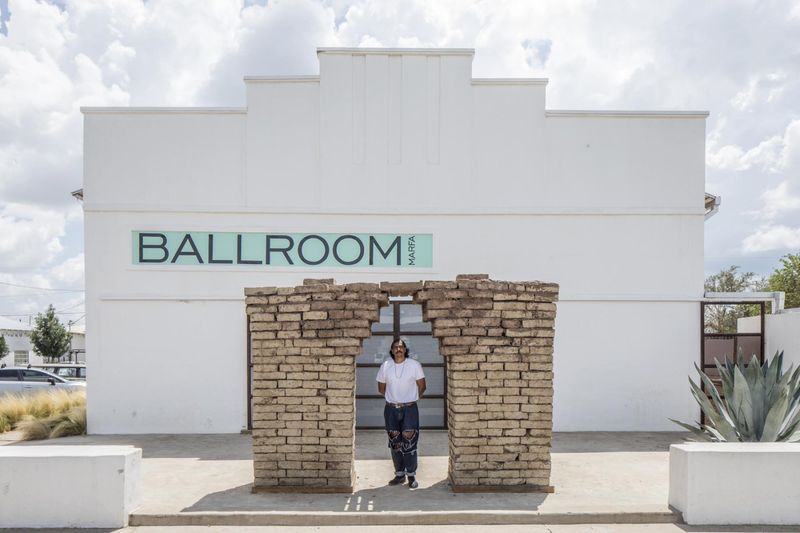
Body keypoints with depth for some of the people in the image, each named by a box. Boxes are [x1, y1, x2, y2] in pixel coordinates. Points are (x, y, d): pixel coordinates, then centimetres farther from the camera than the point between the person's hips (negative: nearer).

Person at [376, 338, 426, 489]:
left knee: (409, 442, -6)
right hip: (391, 409, 3)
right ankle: (399, 474, 20)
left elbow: (422, 386, 3)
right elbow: (381, 388, 12)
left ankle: (411, 475, 6)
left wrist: (412, 399, 9)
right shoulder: (385, 366, 1)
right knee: (395, 443, 8)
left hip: (410, 409, -2)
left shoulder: (414, 365, -4)